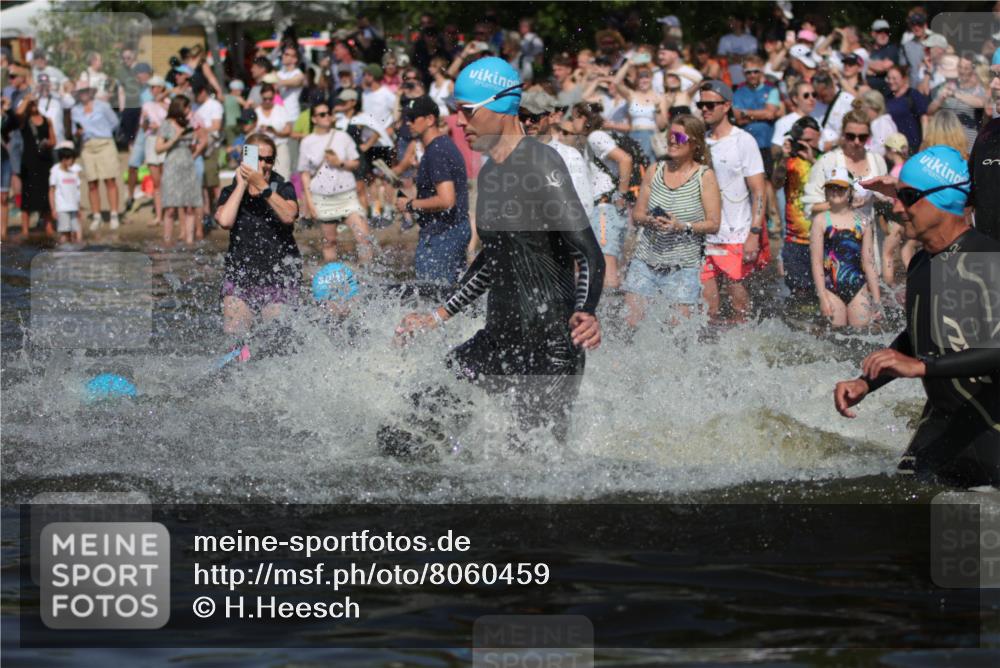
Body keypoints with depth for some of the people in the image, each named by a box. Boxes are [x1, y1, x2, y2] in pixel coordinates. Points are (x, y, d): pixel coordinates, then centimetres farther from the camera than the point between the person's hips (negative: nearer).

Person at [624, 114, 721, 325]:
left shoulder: (705, 176, -2)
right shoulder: (655, 171, 8)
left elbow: (713, 224, -4)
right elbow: (638, 214, 11)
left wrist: (683, 227, -20)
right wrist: (650, 221, -12)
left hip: (683, 264, -3)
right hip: (645, 260, 3)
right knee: (630, 320, -3)